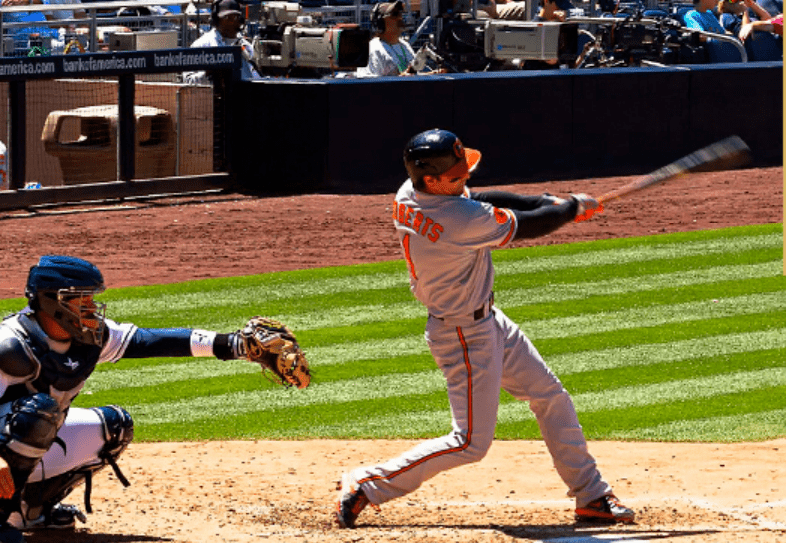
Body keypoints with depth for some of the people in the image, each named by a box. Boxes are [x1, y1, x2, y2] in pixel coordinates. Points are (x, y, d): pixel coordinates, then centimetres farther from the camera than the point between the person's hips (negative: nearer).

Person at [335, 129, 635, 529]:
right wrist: (573, 208, -1)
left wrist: (550, 202, -2)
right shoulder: (461, 221, -33)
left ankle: (591, 497, 23)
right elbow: (524, 227, -19)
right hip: (465, 336, -10)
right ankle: (366, 485, 3)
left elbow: (479, 200, 5)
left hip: (486, 320, 10)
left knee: (551, 398, 15)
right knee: (471, 443, -3)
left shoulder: (409, 194, -7)